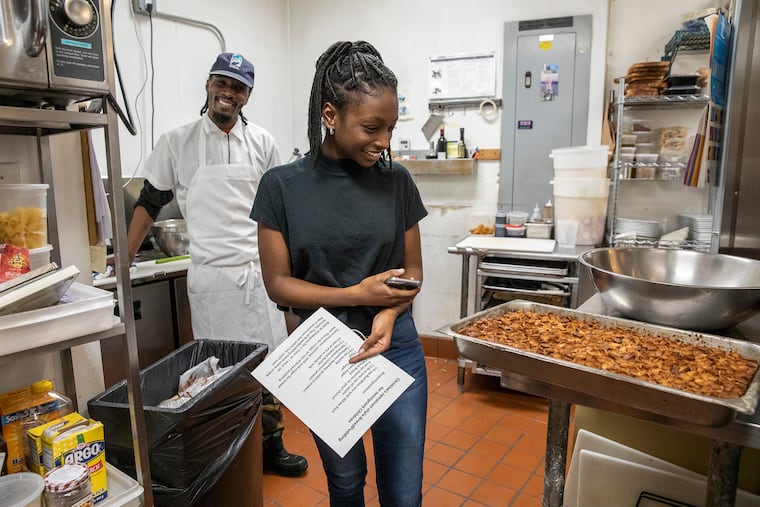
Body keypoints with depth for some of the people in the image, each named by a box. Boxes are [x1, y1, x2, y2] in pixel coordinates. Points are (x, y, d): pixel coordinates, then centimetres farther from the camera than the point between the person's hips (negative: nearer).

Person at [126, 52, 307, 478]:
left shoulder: (262, 142, 6)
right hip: (210, 276, -2)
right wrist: (123, 261, 6)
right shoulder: (177, 143, 1)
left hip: (260, 271, 2)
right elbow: (149, 204, 7)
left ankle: (271, 444, 23)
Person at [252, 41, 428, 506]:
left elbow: (412, 270, 2)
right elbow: (278, 283, -7)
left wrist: (389, 314, -18)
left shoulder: (396, 181, -3)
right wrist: (357, 295, -19)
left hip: (396, 348, 1)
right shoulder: (283, 186, -8)